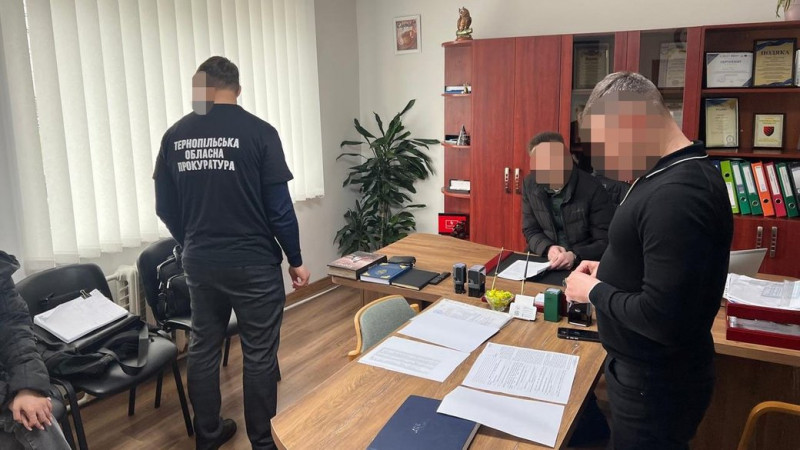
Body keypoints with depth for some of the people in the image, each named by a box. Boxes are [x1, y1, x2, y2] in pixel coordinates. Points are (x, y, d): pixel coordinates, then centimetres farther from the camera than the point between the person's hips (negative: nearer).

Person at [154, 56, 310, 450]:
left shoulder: (174, 135, 1)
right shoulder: (259, 132, -12)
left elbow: (165, 208, 7)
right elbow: (279, 207, -12)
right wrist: (295, 260, 0)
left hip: (199, 263, 5)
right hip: (254, 263, -4)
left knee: (203, 349, 17)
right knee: (259, 354, 8)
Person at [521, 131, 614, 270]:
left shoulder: (593, 189, -10)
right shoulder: (530, 185, 1)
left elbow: (606, 243, -8)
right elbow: (531, 231, 6)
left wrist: (575, 256, -24)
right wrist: (548, 248, -13)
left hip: (584, 265, -2)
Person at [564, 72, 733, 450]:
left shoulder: (677, 194, -30)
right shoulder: (676, 174, 3)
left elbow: (663, 319, -32)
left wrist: (595, 291, -17)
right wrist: (611, 271, 3)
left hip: (657, 383, -9)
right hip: (645, 369, 9)